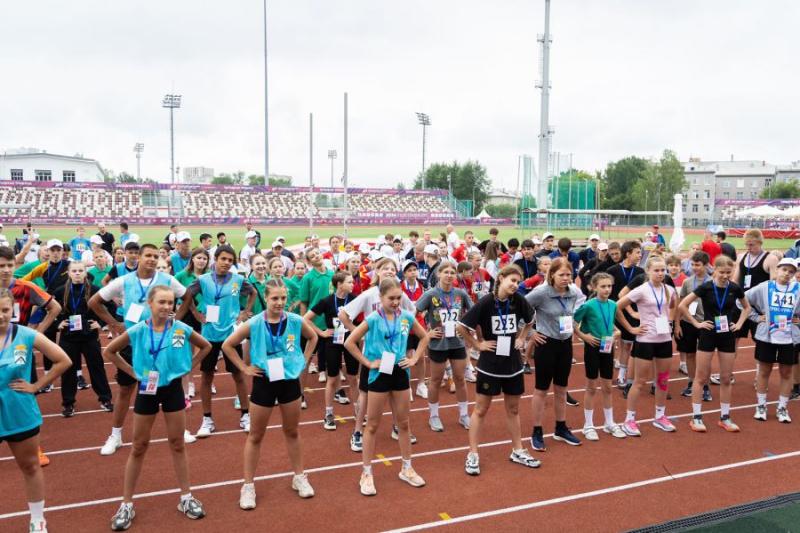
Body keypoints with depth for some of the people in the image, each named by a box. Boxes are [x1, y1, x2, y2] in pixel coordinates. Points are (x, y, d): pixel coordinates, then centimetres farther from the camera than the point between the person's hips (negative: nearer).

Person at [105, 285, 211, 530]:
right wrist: (132, 372, -5)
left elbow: (206, 346, 5)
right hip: (147, 390, 0)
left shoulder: (181, 329, -11)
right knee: (138, 447, 9)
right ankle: (126, 505, 20)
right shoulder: (138, 331, -13)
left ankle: (186, 498, 23)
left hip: (172, 389, 1)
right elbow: (109, 351, 0)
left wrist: (188, 367, -2)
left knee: (177, 445, 10)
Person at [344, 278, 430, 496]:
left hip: (400, 372, 4)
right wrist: (368, 362, -13)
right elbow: (349, 342, -14)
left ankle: (407, 469, 28)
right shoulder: (373, 319, -14)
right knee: (372, 425, 6)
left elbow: (424, 337, 12)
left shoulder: (407, 317, -3)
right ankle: (367, 474, 16)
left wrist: (414, 359, 2)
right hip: (379, 374, -4)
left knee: (403, 423, 14)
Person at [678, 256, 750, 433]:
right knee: (701, 377, 2)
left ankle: (725, 418, 20)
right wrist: (696, 323, -9)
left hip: (727, 336, 3)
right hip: (708, 335, -3)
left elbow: (747, 308, 17)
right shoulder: (706, 287, -11)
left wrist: (739, 323, 4)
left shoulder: (735, 289, -2)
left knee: (726, 379, 8)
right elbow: (682, 306, -9)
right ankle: (696, 417, 9)